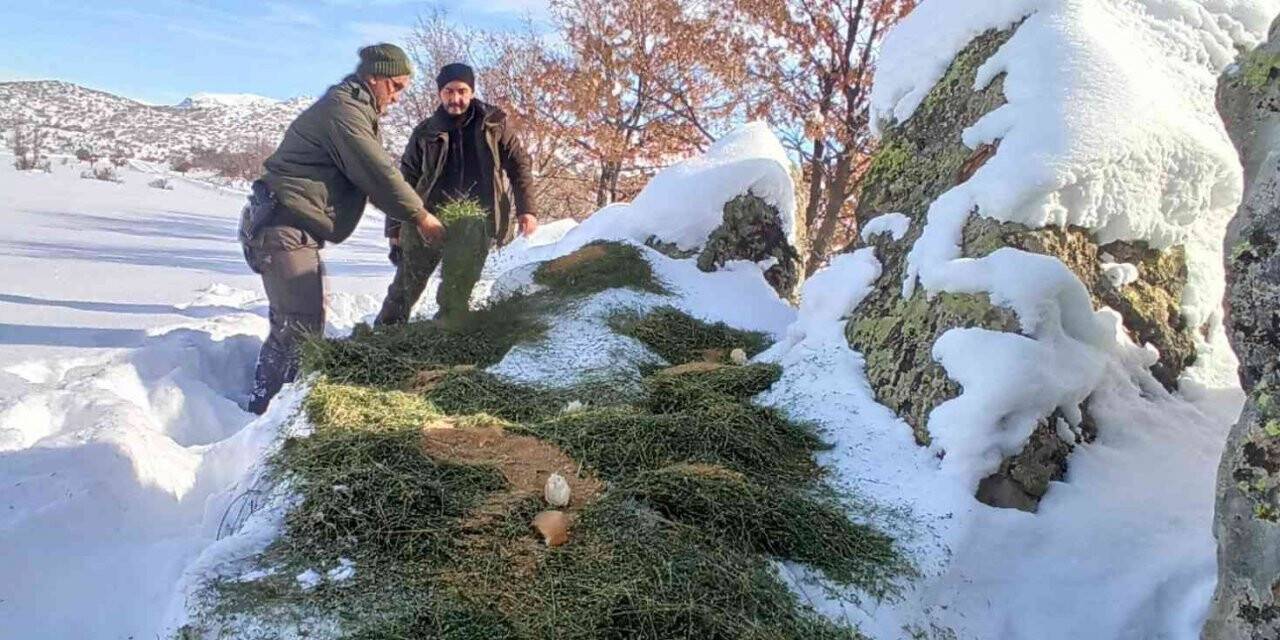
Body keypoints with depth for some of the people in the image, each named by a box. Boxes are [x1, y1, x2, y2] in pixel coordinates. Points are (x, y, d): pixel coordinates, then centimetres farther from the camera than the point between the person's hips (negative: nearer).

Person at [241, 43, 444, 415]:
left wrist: (408, 220, 10)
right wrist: (419, 216, -11)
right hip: (284, 228, -11)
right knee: (299, 326, -14)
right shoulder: (343, 109, -13)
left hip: (294, 229, 11)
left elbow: (376, 174, 20)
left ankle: (266, 404, 25)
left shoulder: (357, 113, 21)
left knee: (307, 320, 16)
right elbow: (378, 174, -19)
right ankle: (265, 410, -8)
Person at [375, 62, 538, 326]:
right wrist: (395, 228, 8)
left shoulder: (494, 123, 7)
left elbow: (518, 166, 8)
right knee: (405, 288, 4)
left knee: (455, 296, -5)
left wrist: (526, 208, -5)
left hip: (474, 221, -2)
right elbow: (405, 180, 12)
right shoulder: (426, 132, 10)